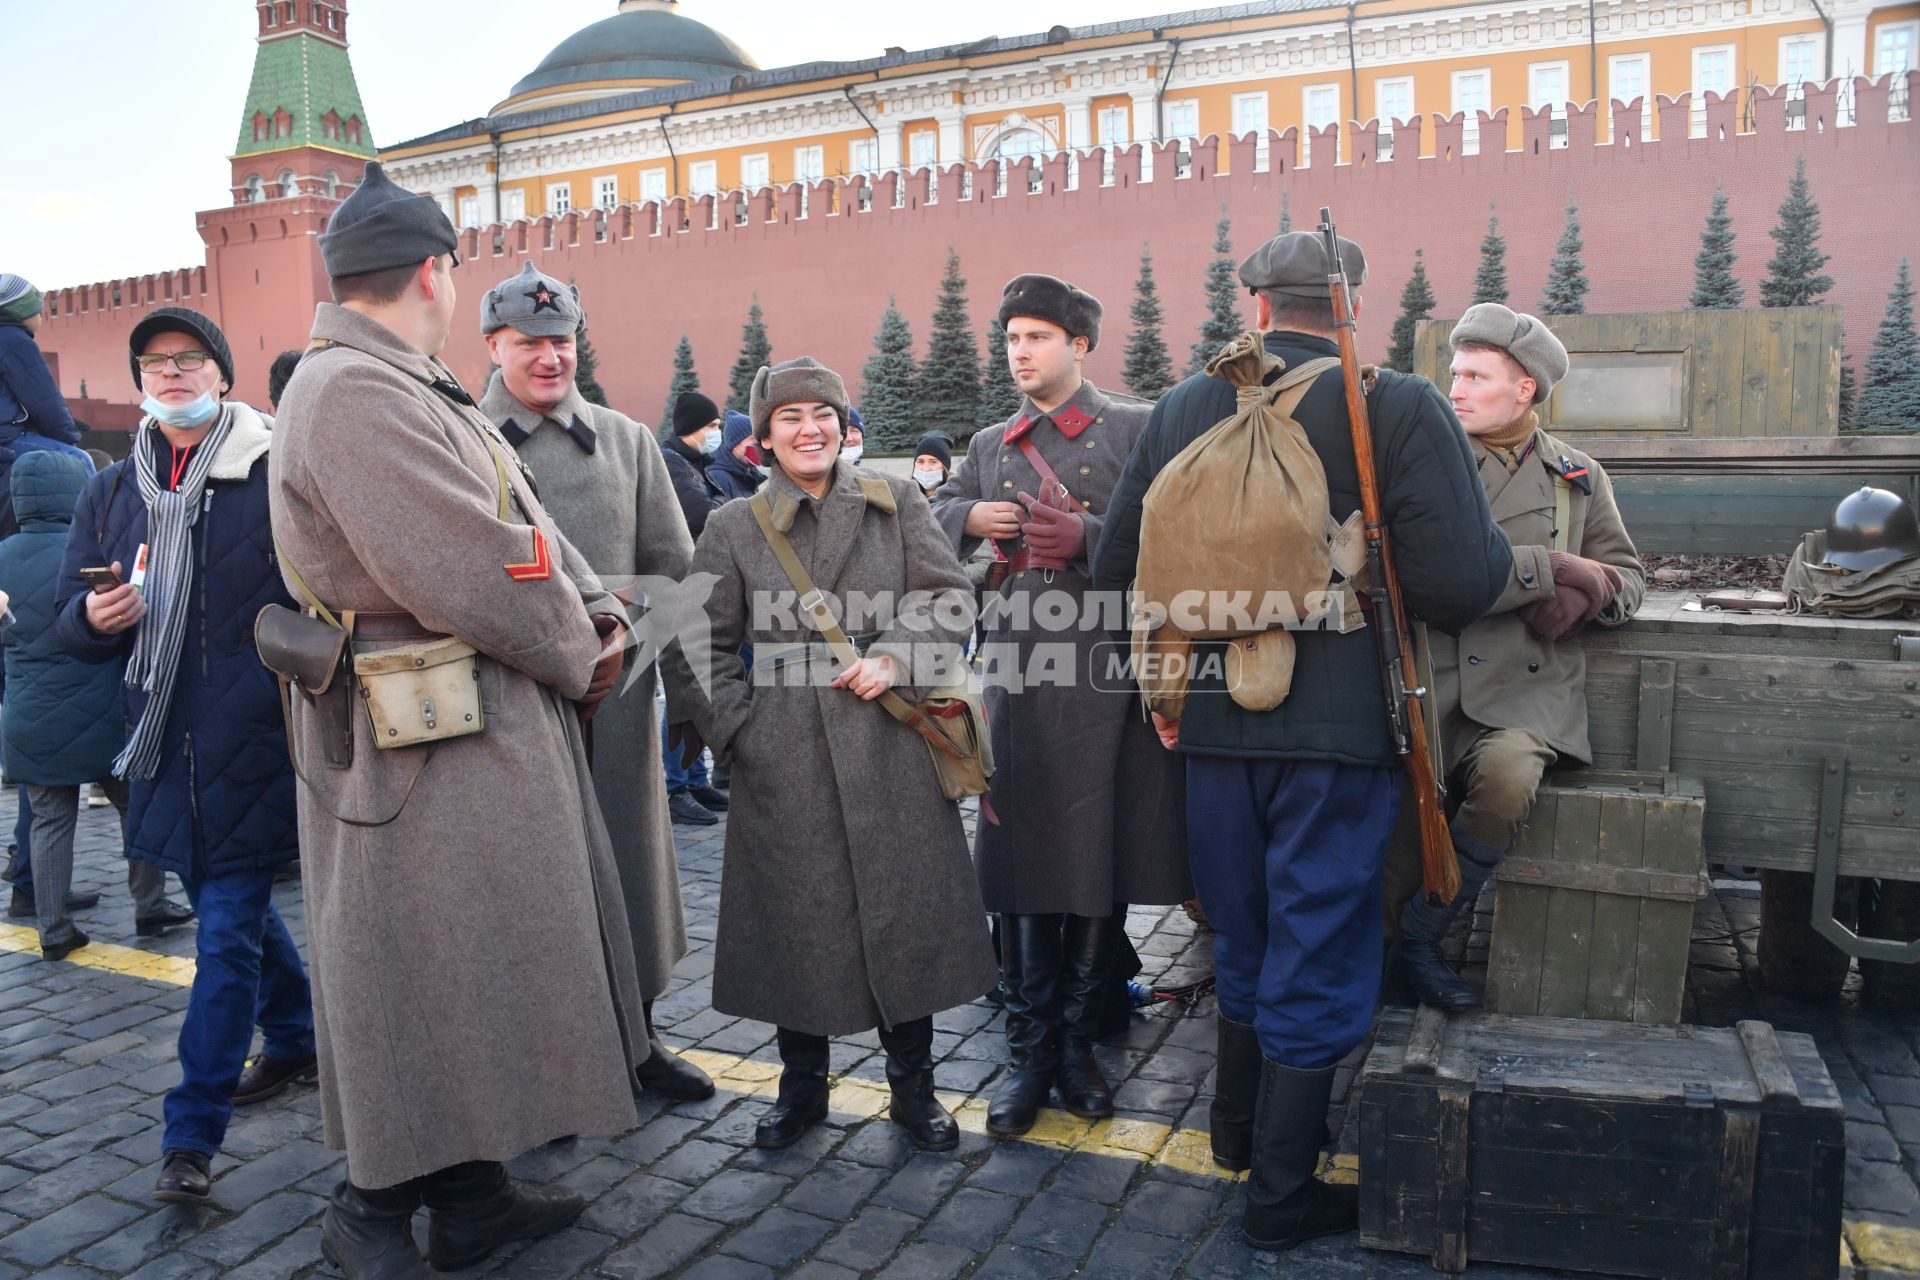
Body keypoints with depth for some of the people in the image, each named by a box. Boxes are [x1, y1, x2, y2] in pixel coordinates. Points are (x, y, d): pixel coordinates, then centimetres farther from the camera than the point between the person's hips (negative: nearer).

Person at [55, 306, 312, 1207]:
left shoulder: (280, 477, -7)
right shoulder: (111, 493, 12)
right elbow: (72, 624, 13)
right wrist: (95, 616, -9)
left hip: (254, 745, -6)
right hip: (165, 749, 6)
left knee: (228, 935, -3)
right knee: (237, 909, 20)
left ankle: (192, 1135, 7)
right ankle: (296, 1042, 41)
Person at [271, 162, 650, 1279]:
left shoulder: (417, 391, 16)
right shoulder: (353, 394, -19)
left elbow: (529, 523, 14)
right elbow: (475, 576, -24)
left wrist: (598, 617, -1)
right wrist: (577, 656, -8)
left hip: (496, 735, 11)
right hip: (426, 754, -11)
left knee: (487, 972, 19)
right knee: (426, 983, 3)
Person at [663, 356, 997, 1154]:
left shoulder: (894, 504, 6)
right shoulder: (733, 528, 5)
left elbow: (950, 600, 4)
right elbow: (693, 649, 7)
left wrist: (895, 659, -12)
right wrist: (738, 728, -3)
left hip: (891, 752, 1)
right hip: (784, 764, 0)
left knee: (905, 914, 7)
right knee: (796, 920, 8)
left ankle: (913, 1085, 26)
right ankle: (801, 1087, 29)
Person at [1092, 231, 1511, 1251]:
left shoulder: (1182, 410, 1)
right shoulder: (1400, 408, -10)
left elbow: (1115, 571, 4)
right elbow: (1459, 583, -18)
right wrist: (1502, 555, 6)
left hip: (1216, 720, 4)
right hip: (1337, 727, -4)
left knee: (1244, 938, 23)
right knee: (1316, 957, 10)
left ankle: (1238, 1131, 43)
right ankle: (1282, 1195, 24)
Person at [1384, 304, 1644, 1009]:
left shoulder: (1578, 475, 15)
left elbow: (1627, 575, 20)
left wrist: (1583, 597, -4)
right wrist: (1552, 569, -10)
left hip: (1527, 690, 1)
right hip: (1433, 685, -1)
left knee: (1508, 775, -29)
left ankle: (1418, 936, -6)